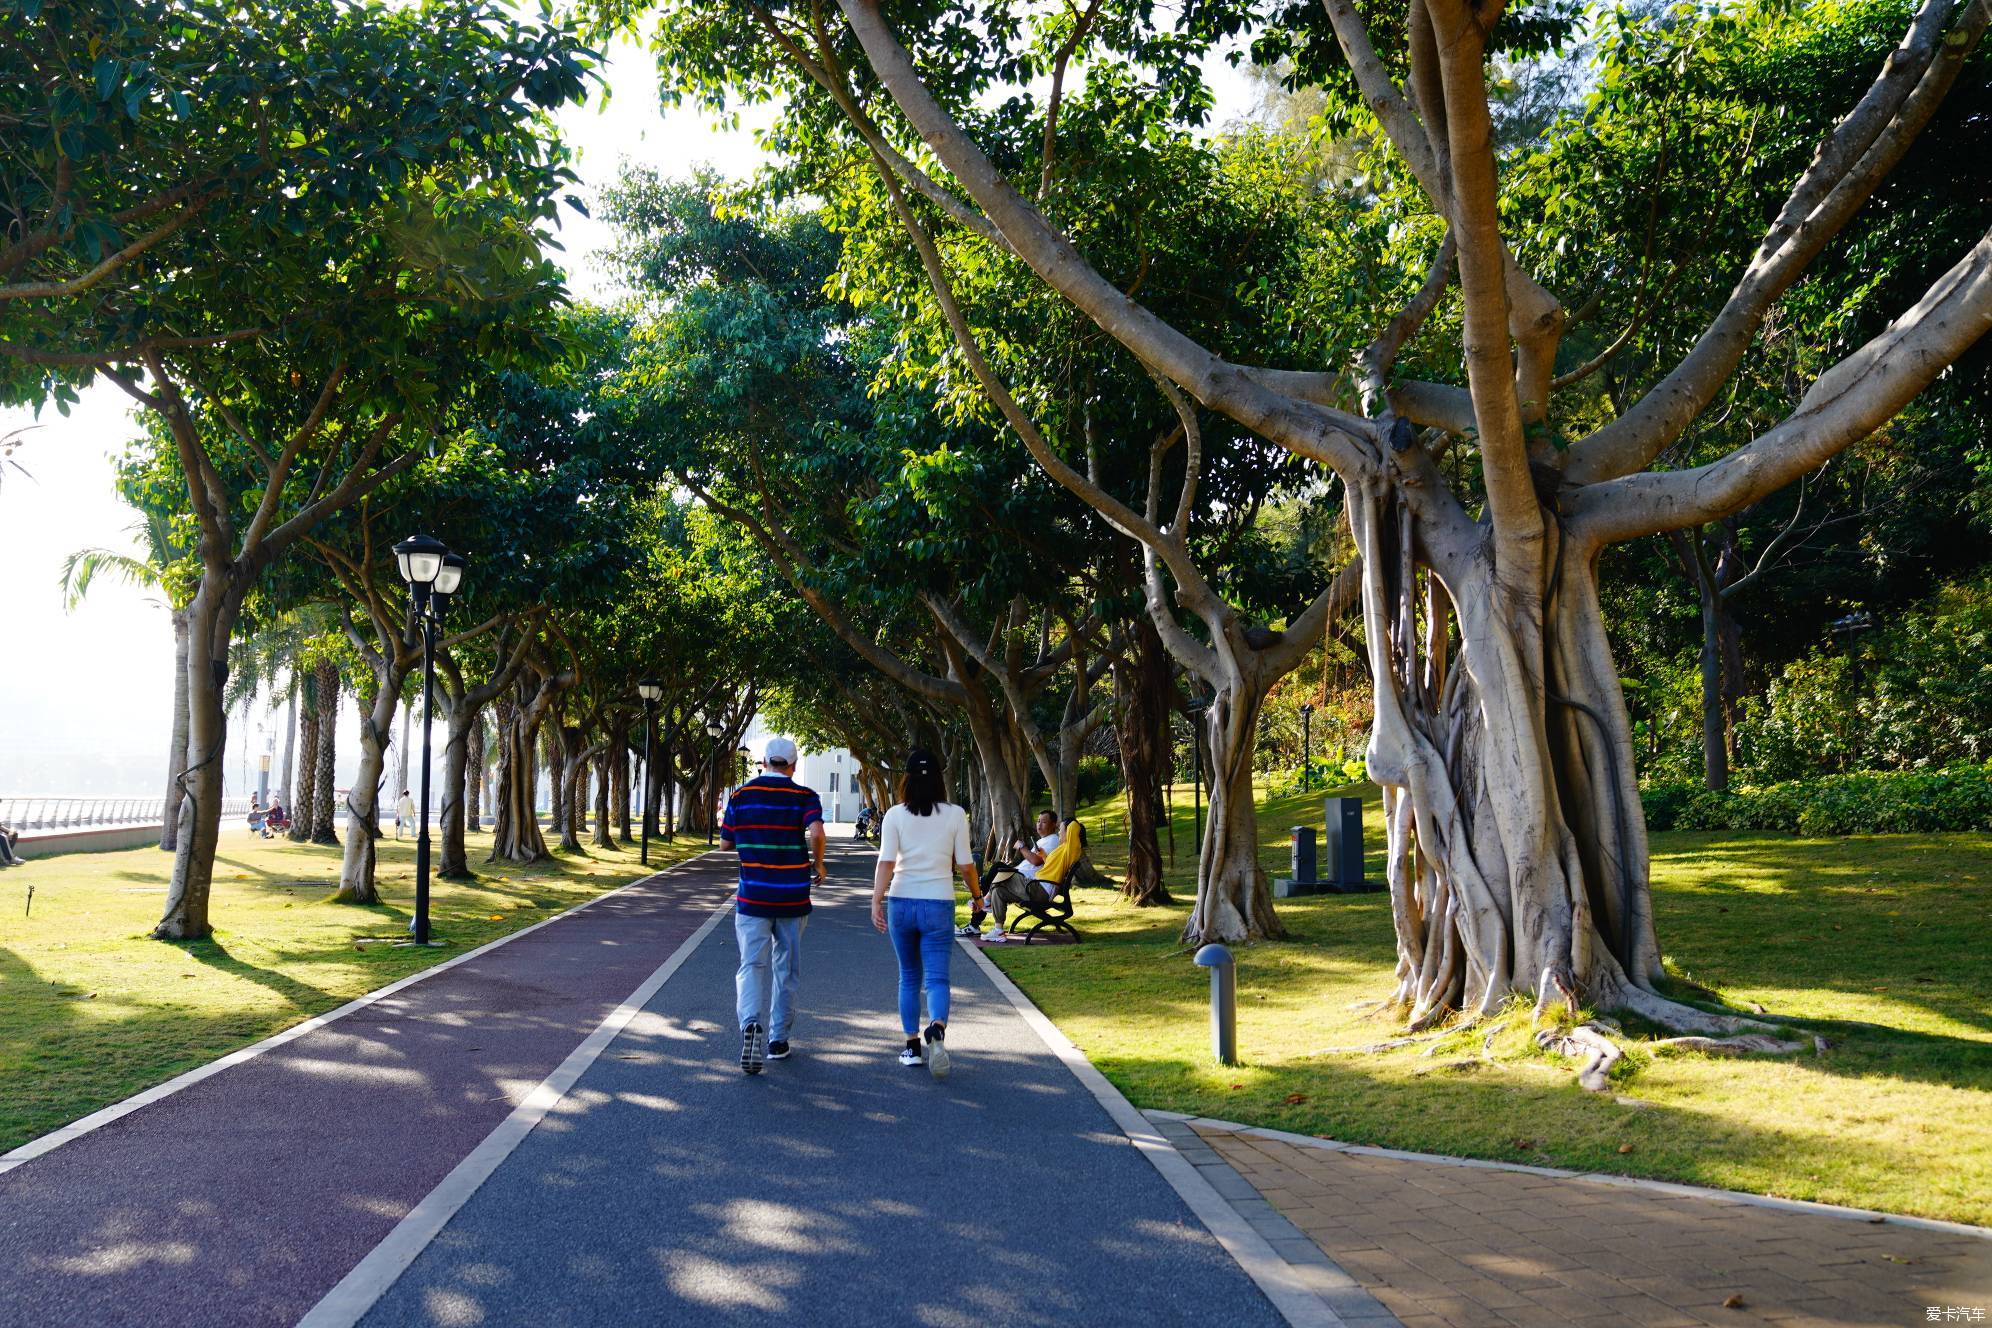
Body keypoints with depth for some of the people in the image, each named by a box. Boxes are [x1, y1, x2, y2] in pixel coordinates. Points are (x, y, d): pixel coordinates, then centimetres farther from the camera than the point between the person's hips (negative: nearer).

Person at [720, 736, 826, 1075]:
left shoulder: (741, 796, 1)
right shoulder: (804, 797, -4)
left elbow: (726, 841, 7)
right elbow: (816, 832, -22)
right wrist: (817, 865, -5)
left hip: (753, 898, 0)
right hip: (793, 898, 0)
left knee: (752, 966, -3)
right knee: (786, 970, 14)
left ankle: (752, 1024, -28)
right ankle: (778, 1039, 21)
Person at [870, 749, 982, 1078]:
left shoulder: (895, 815, -2)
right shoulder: (955, 815, -2)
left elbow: (886, 861, -11)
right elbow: (965, 864, 1)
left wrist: (876, 902, -11)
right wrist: (977, 894, 16)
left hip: (902, 902, 1)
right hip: (939, 905, -1)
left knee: (909, 977, 16)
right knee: (937, 978, -1)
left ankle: (912, 1046, 19)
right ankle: (937, 1028, -30)